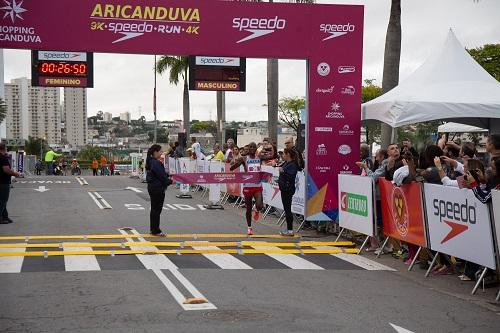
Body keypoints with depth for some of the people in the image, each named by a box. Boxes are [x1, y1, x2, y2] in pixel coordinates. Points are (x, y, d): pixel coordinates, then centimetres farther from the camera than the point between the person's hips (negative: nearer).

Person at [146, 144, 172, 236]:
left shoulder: (150, 161, 11)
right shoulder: (156, 163, -21)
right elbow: (161, 176, -19)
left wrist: (167, 175, 9)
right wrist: (170, 181, -7)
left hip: (152, 187, 10)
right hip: (157, 188, -10)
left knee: (154, 209, 17)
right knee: (157, 209, -2)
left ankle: (153, 229, 25)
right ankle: (156, 231, 4)